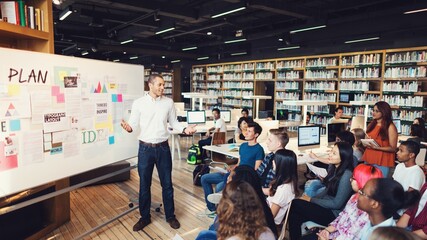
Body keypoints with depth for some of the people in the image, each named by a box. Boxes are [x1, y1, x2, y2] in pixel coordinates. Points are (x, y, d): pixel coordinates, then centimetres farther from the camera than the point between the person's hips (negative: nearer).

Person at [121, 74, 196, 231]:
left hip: (163, 148, 1)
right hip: (145, 148, -1)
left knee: (167, 183, 11)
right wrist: (128, 128, -26)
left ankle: (170, 216, 28)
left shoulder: (168, 102, 1)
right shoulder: (139, 103, -4)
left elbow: (173, 122, 7)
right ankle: (145, 217, 30)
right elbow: (134, 123, -3)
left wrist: (184, 129, -11)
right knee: (144, 184, 11)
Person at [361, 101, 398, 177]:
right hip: (368, 160, 6)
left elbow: (393, 148, -8)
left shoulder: (390, 127, -7)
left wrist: (377, 147, -21)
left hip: (382, 162, -5)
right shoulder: (371, 125, 10)